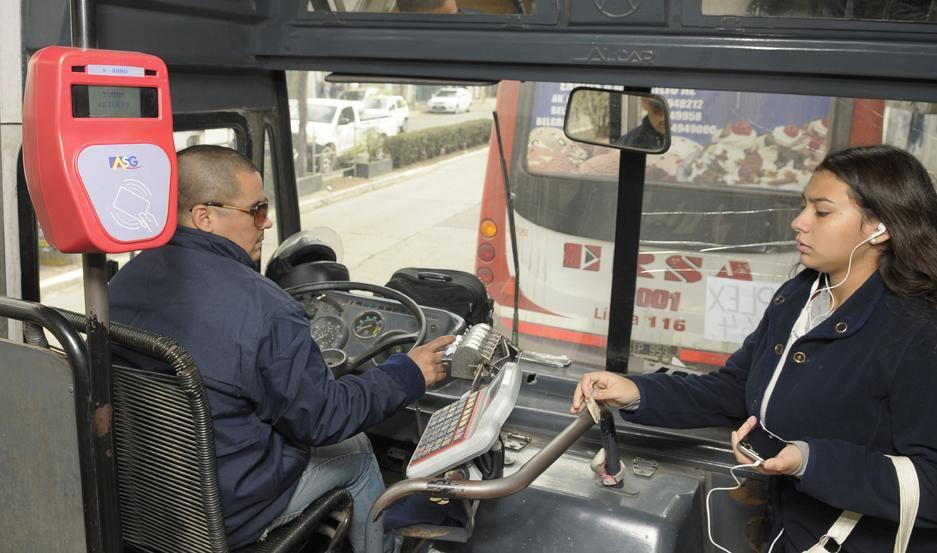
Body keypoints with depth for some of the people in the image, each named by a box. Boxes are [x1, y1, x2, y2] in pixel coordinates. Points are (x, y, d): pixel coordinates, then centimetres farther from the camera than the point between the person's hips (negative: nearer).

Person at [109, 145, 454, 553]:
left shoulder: (123, 283, -6)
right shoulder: (264, 309, -29)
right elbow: (321, 420, -18)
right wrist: (408, 376, -5)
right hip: (228, 511, -7)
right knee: (355, 451, 18)